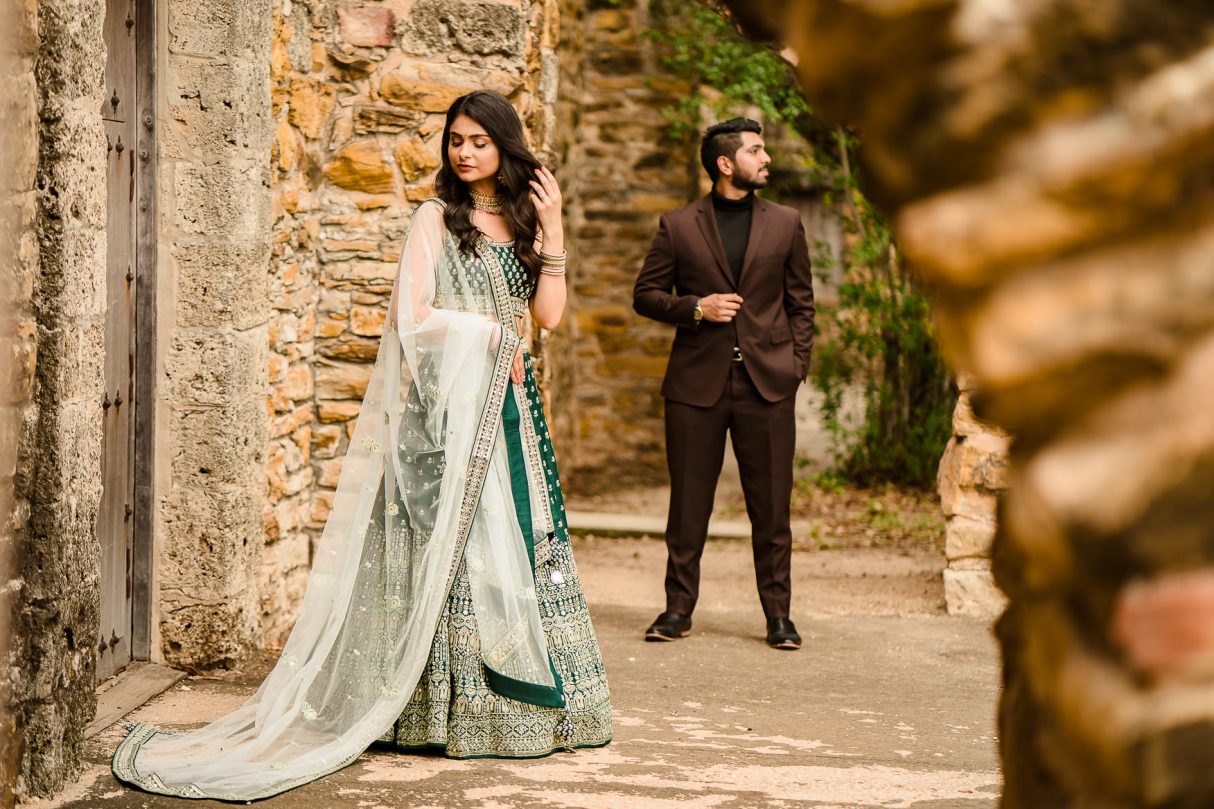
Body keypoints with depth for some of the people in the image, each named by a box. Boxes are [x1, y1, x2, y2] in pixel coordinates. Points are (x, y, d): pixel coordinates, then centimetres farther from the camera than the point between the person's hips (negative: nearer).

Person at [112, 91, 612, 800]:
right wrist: (491, 334, -6)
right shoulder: (437, 217, 0)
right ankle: (451, 708, -2)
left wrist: (552, 232, -1)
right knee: (453, 539, -7)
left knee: (517, 539, 4)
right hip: (448, 399, -5)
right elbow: (413, 315, -10)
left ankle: (525, 702, 11)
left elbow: (548, 314, 4)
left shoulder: (521, 221, 15)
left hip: (509, 402, 6)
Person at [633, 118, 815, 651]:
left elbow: (801, 303, 12)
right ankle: (678, 608, 14)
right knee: (688, 502, 4)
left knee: (772, 504, 2)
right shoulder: (678, 226, 4)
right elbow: (646, 295, 7)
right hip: (697, 382, -1)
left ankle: (778, 613, 10)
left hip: (767, 384, 1)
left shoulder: (785, 225, 9)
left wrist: (796, 365, 2)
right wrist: (694, 307, -10)